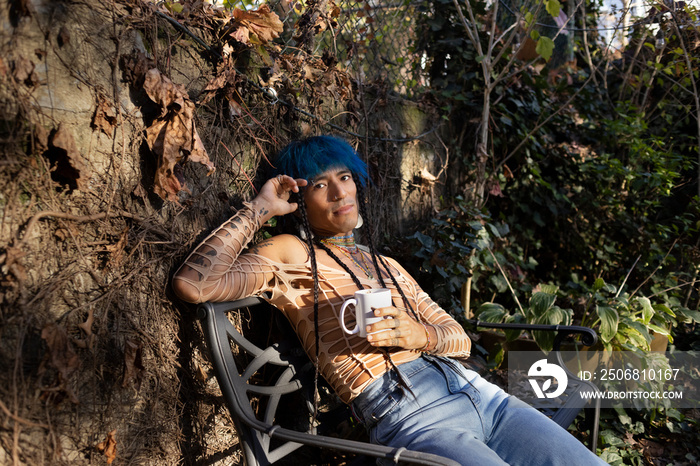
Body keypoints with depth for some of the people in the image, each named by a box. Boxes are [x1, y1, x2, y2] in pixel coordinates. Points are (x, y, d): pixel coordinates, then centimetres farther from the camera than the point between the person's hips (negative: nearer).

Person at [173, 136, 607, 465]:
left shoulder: (386, 265, 25)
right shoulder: (291, 255, 7)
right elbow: (193, 284, -10)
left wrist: (422, 335, -3)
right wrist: (259, 209, 0)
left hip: (475, 389, 7)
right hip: (407, 412, -7)